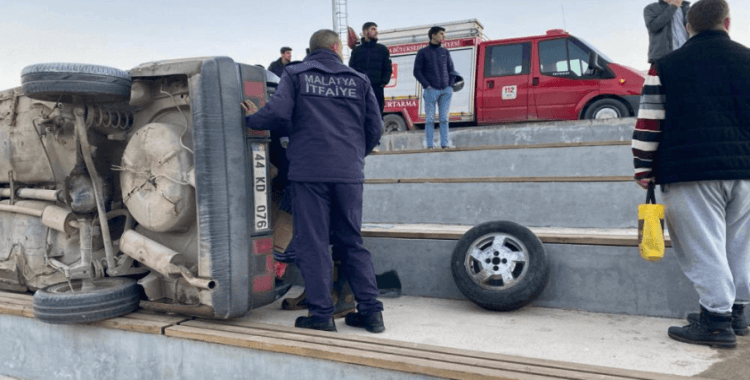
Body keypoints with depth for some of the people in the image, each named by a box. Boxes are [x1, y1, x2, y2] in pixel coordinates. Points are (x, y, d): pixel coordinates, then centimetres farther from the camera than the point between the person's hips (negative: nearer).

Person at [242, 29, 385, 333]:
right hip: (349, 173, 3)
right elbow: (375, 127, 12)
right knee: (352, 242, 12)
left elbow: (279, 113, -9)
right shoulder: (358, 80, 13)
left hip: (309, 171, -3)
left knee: (312, 244, 3)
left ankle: (321, 314, 4)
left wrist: (251, 118, 11)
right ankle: (371, 310, 12)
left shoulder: (295, 74, 5)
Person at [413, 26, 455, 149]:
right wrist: (426, 86, -9)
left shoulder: (445, 52, 16)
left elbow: (451, 70, 18)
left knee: (444, 119, 2)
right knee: (430, 119, -4)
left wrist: (451, 86, 4)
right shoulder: (423, 52, 4)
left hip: (446, 90, 3)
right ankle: (429, 144, -2)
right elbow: (417, 71, 1)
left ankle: (445, 143, 4)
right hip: (431, 90, -3)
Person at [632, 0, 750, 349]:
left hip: (691, 172, -4)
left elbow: (648, 124, -2)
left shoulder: (665, 67, 2)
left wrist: (644, 171, 4)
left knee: (704, 245, -2)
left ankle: (717, 320, -2)